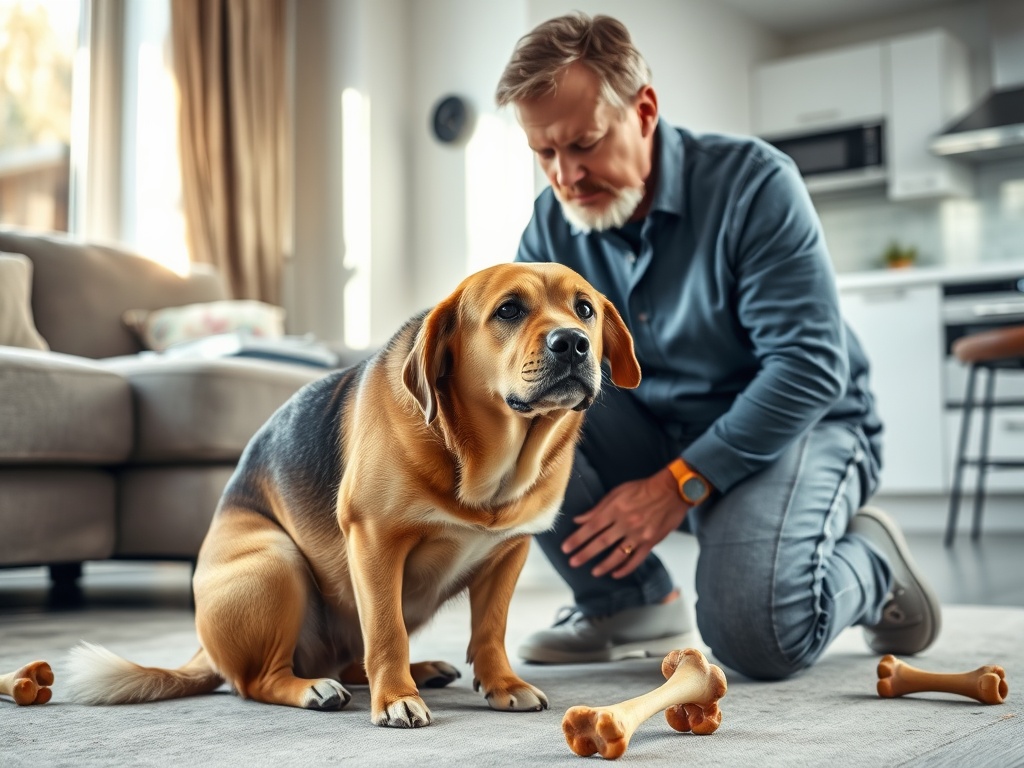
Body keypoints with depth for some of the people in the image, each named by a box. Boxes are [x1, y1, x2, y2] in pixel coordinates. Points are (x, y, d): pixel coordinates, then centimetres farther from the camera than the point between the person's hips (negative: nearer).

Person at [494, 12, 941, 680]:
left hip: (800, 426, -5)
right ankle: (629, 606, -5)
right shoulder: (553, 225, -4)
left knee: (755, 635, -30)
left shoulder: (752, 182, -19)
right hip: (655, 437, 5)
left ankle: (871, 564, 6)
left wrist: (679, 483, -27)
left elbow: (810, 366, -24)